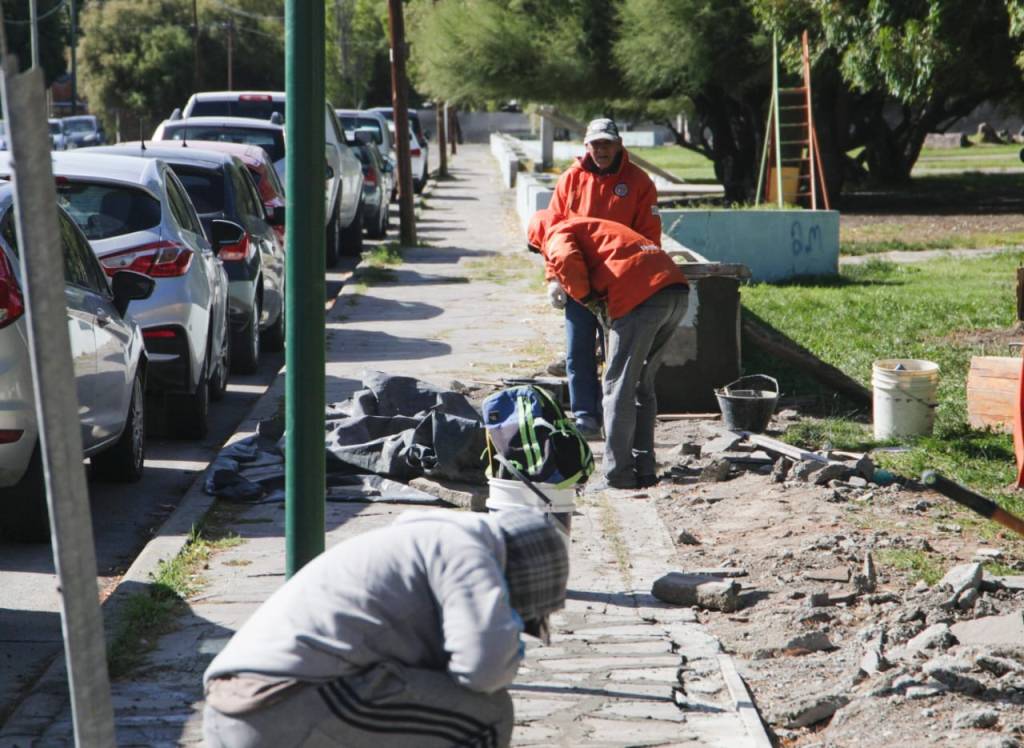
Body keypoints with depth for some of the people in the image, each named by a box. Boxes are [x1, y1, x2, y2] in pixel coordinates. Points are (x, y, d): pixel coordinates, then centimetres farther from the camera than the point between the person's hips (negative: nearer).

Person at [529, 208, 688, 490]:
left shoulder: (558, 233, 10)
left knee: (619, 385, 1)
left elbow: (564, 259, -12)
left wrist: (587, 298, 0)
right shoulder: (596, 227, 36)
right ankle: (644, 469, 19)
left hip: (641, 297, -8)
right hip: (678, 289, 8)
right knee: (642, 385, 18)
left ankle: (618, 473, 2)